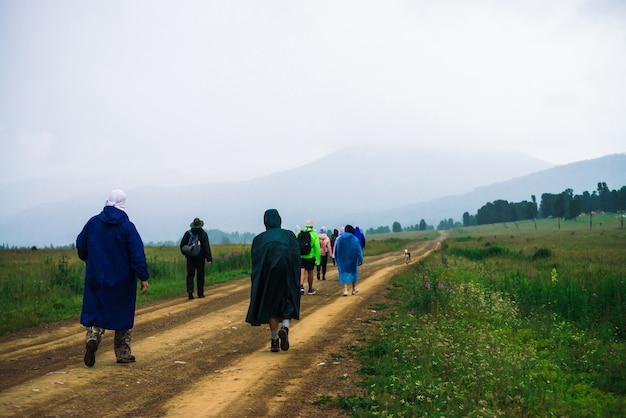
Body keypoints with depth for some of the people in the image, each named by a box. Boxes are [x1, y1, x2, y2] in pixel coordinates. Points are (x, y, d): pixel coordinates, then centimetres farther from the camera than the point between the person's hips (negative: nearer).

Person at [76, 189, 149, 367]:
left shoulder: (93, 222, 0)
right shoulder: (127, 226, -10)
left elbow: (80, 245, 12)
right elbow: (137, 254, -14)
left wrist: (88, 260, 32)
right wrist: (143, 278, -10)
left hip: (96, 278, 2)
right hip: (122, 281, -2)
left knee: (95, 311, 7)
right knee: (123, 314, 10)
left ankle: (92, 338, -22)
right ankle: (123, 354, 15)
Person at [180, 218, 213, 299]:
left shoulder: (188, 233, -1)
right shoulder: (203, 234, -6)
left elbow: (182, 244, 1)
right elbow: (207, 247, -13)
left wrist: (184, 253, 21)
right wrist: (209, 259, -14)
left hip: (190, 258, 1)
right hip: (200, 258, -1)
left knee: (190, 275, 3)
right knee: (200, 276, 10)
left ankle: (190, 290, -20)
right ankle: (200, 293, 16)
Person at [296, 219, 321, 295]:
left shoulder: (299, 233, 2)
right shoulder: (314, 234, -5)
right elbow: (317, 247, -9)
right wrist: (318, 259, -5)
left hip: (301, 257, 1)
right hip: (310, 257, -1)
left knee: (302, 272, -2)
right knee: (310, 273, 12)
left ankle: (301, 286, -24)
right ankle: (310, 289, 23)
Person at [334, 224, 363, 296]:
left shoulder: (339, 239, -2)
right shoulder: (355, 239, -8)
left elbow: (336, 250, 5)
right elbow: (358, 250, -9)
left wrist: (337, 260, 14)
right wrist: (360, 260, -6)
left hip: (342, 260, 1)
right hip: (352, 259, 0)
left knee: (344, 273, 5)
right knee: (353, 272, 18)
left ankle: (345, 290, -9)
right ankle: (354, 289, 27)